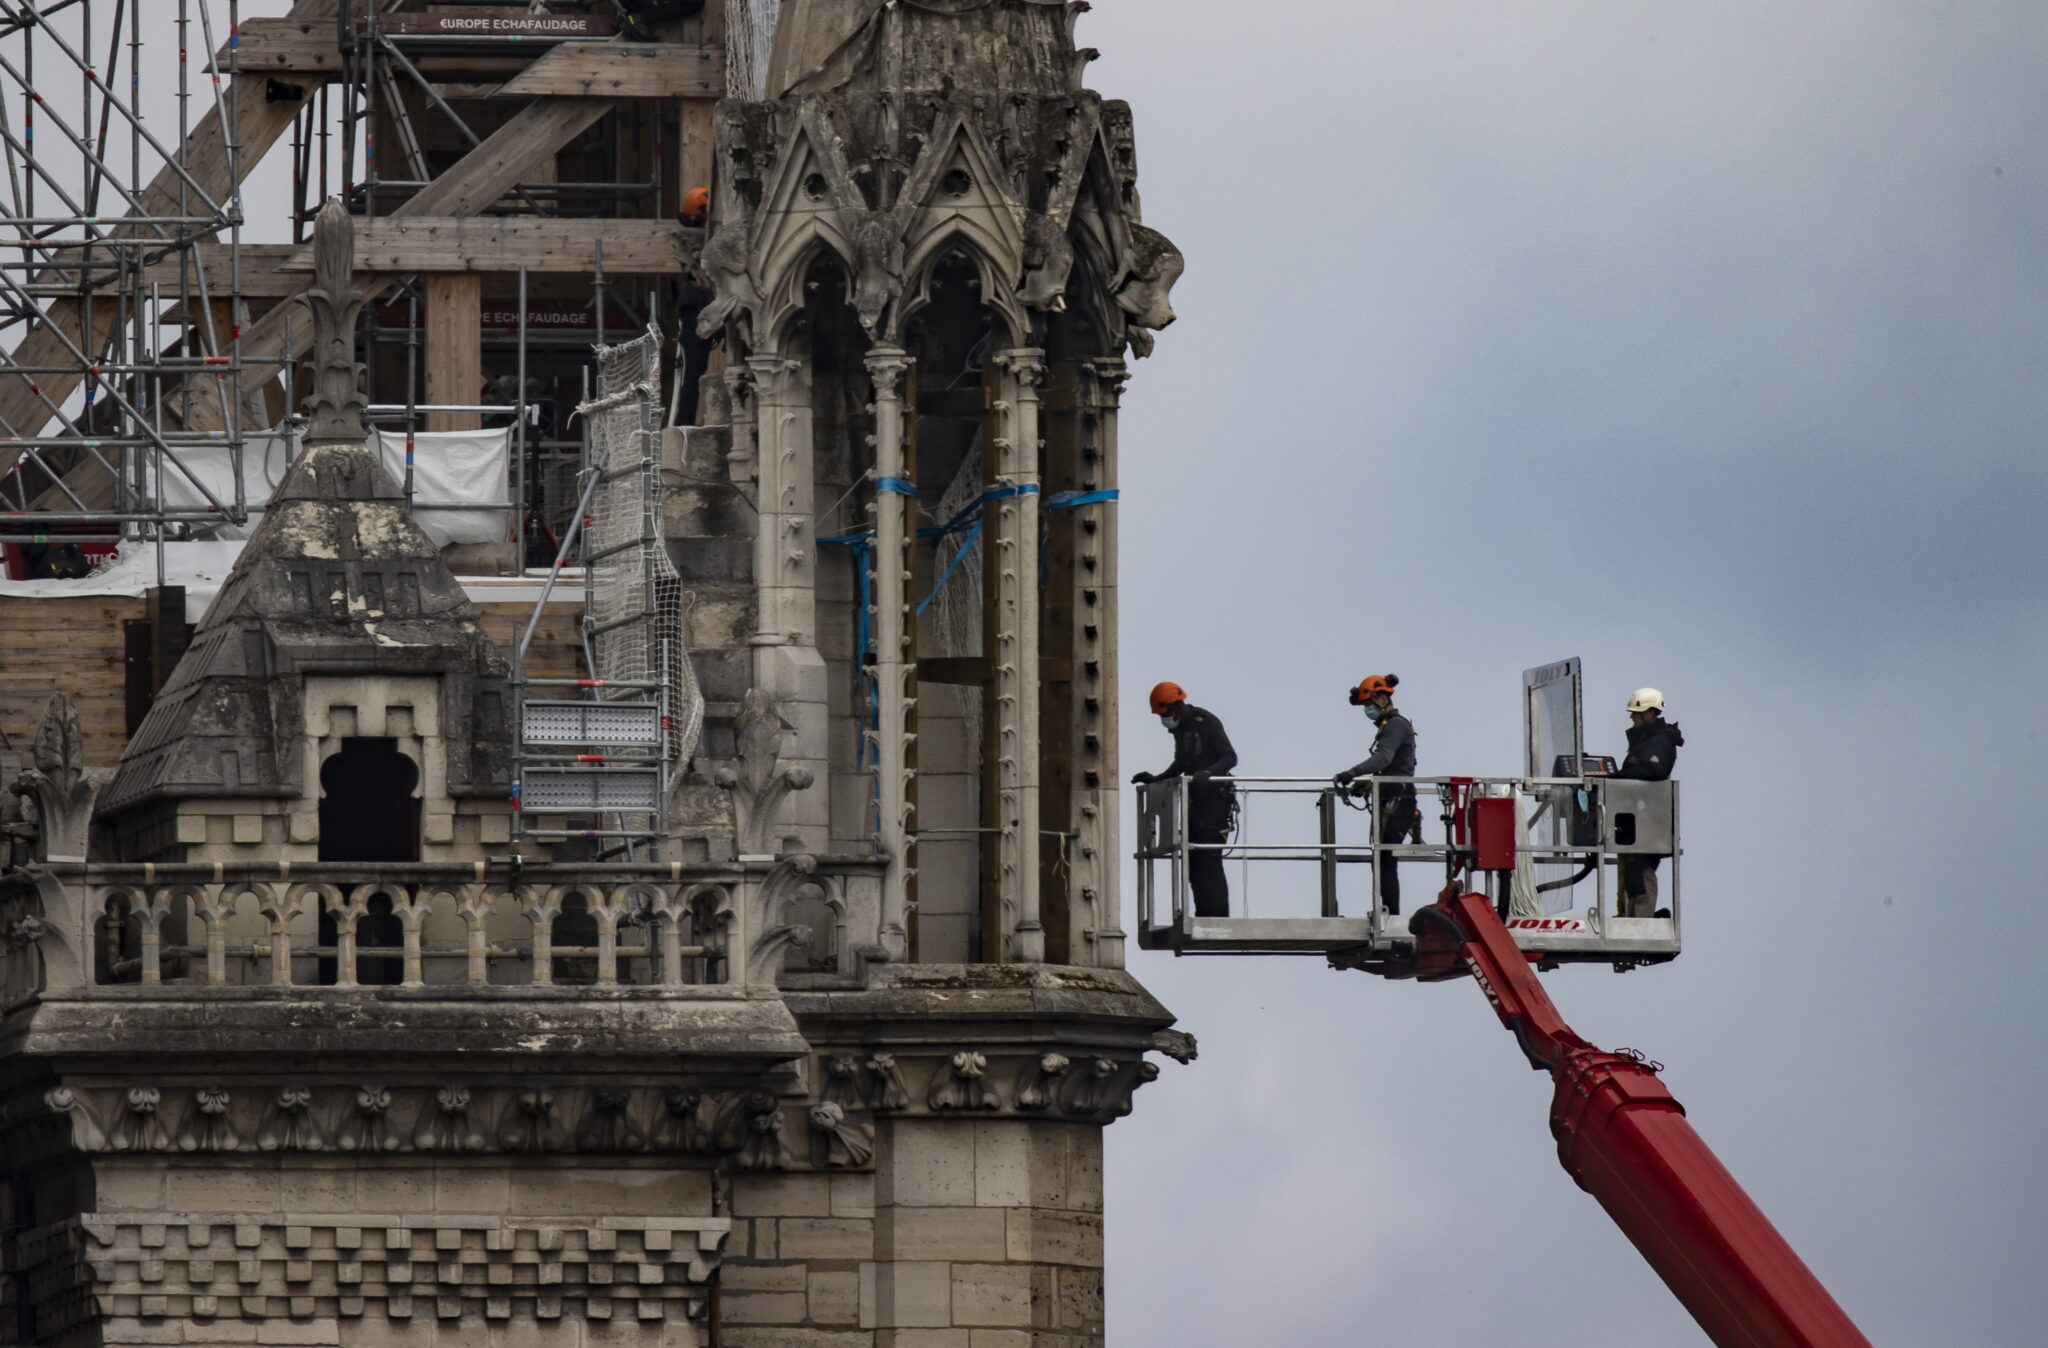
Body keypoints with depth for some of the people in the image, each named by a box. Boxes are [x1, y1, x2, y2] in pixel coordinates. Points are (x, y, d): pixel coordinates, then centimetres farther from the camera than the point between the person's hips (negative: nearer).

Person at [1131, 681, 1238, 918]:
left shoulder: (1207, 723, -13)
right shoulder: (1179, 727, 14)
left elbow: (1230, 757, -17)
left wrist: (1209, 773, -33)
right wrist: (1156, 779, 17)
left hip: (1214, 798, -9)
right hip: (1194, 800, 9)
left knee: (1209, 861, -14)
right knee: (1193, 861, 6)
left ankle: (1218, 914, -15)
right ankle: (1203, 915, 8)